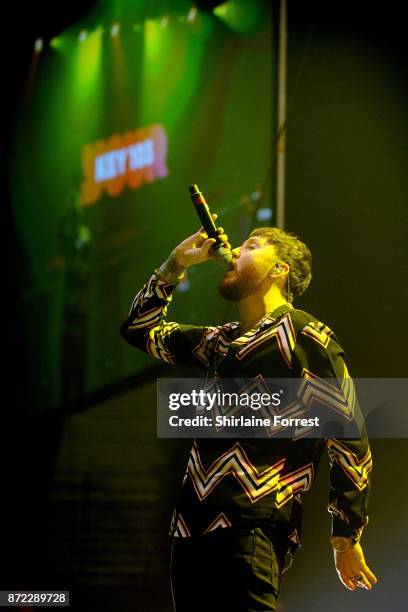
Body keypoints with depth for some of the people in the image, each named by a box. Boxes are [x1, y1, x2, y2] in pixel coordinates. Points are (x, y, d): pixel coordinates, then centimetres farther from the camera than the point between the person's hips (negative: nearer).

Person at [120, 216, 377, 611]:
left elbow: (349, 440, -4)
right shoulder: (221, 340, 22)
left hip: (249, 532, -8)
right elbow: (140, 330, 35)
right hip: (193, 530, 8)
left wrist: (346, 538, -6)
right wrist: (176, 264, 22)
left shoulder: (305, 336, -1)